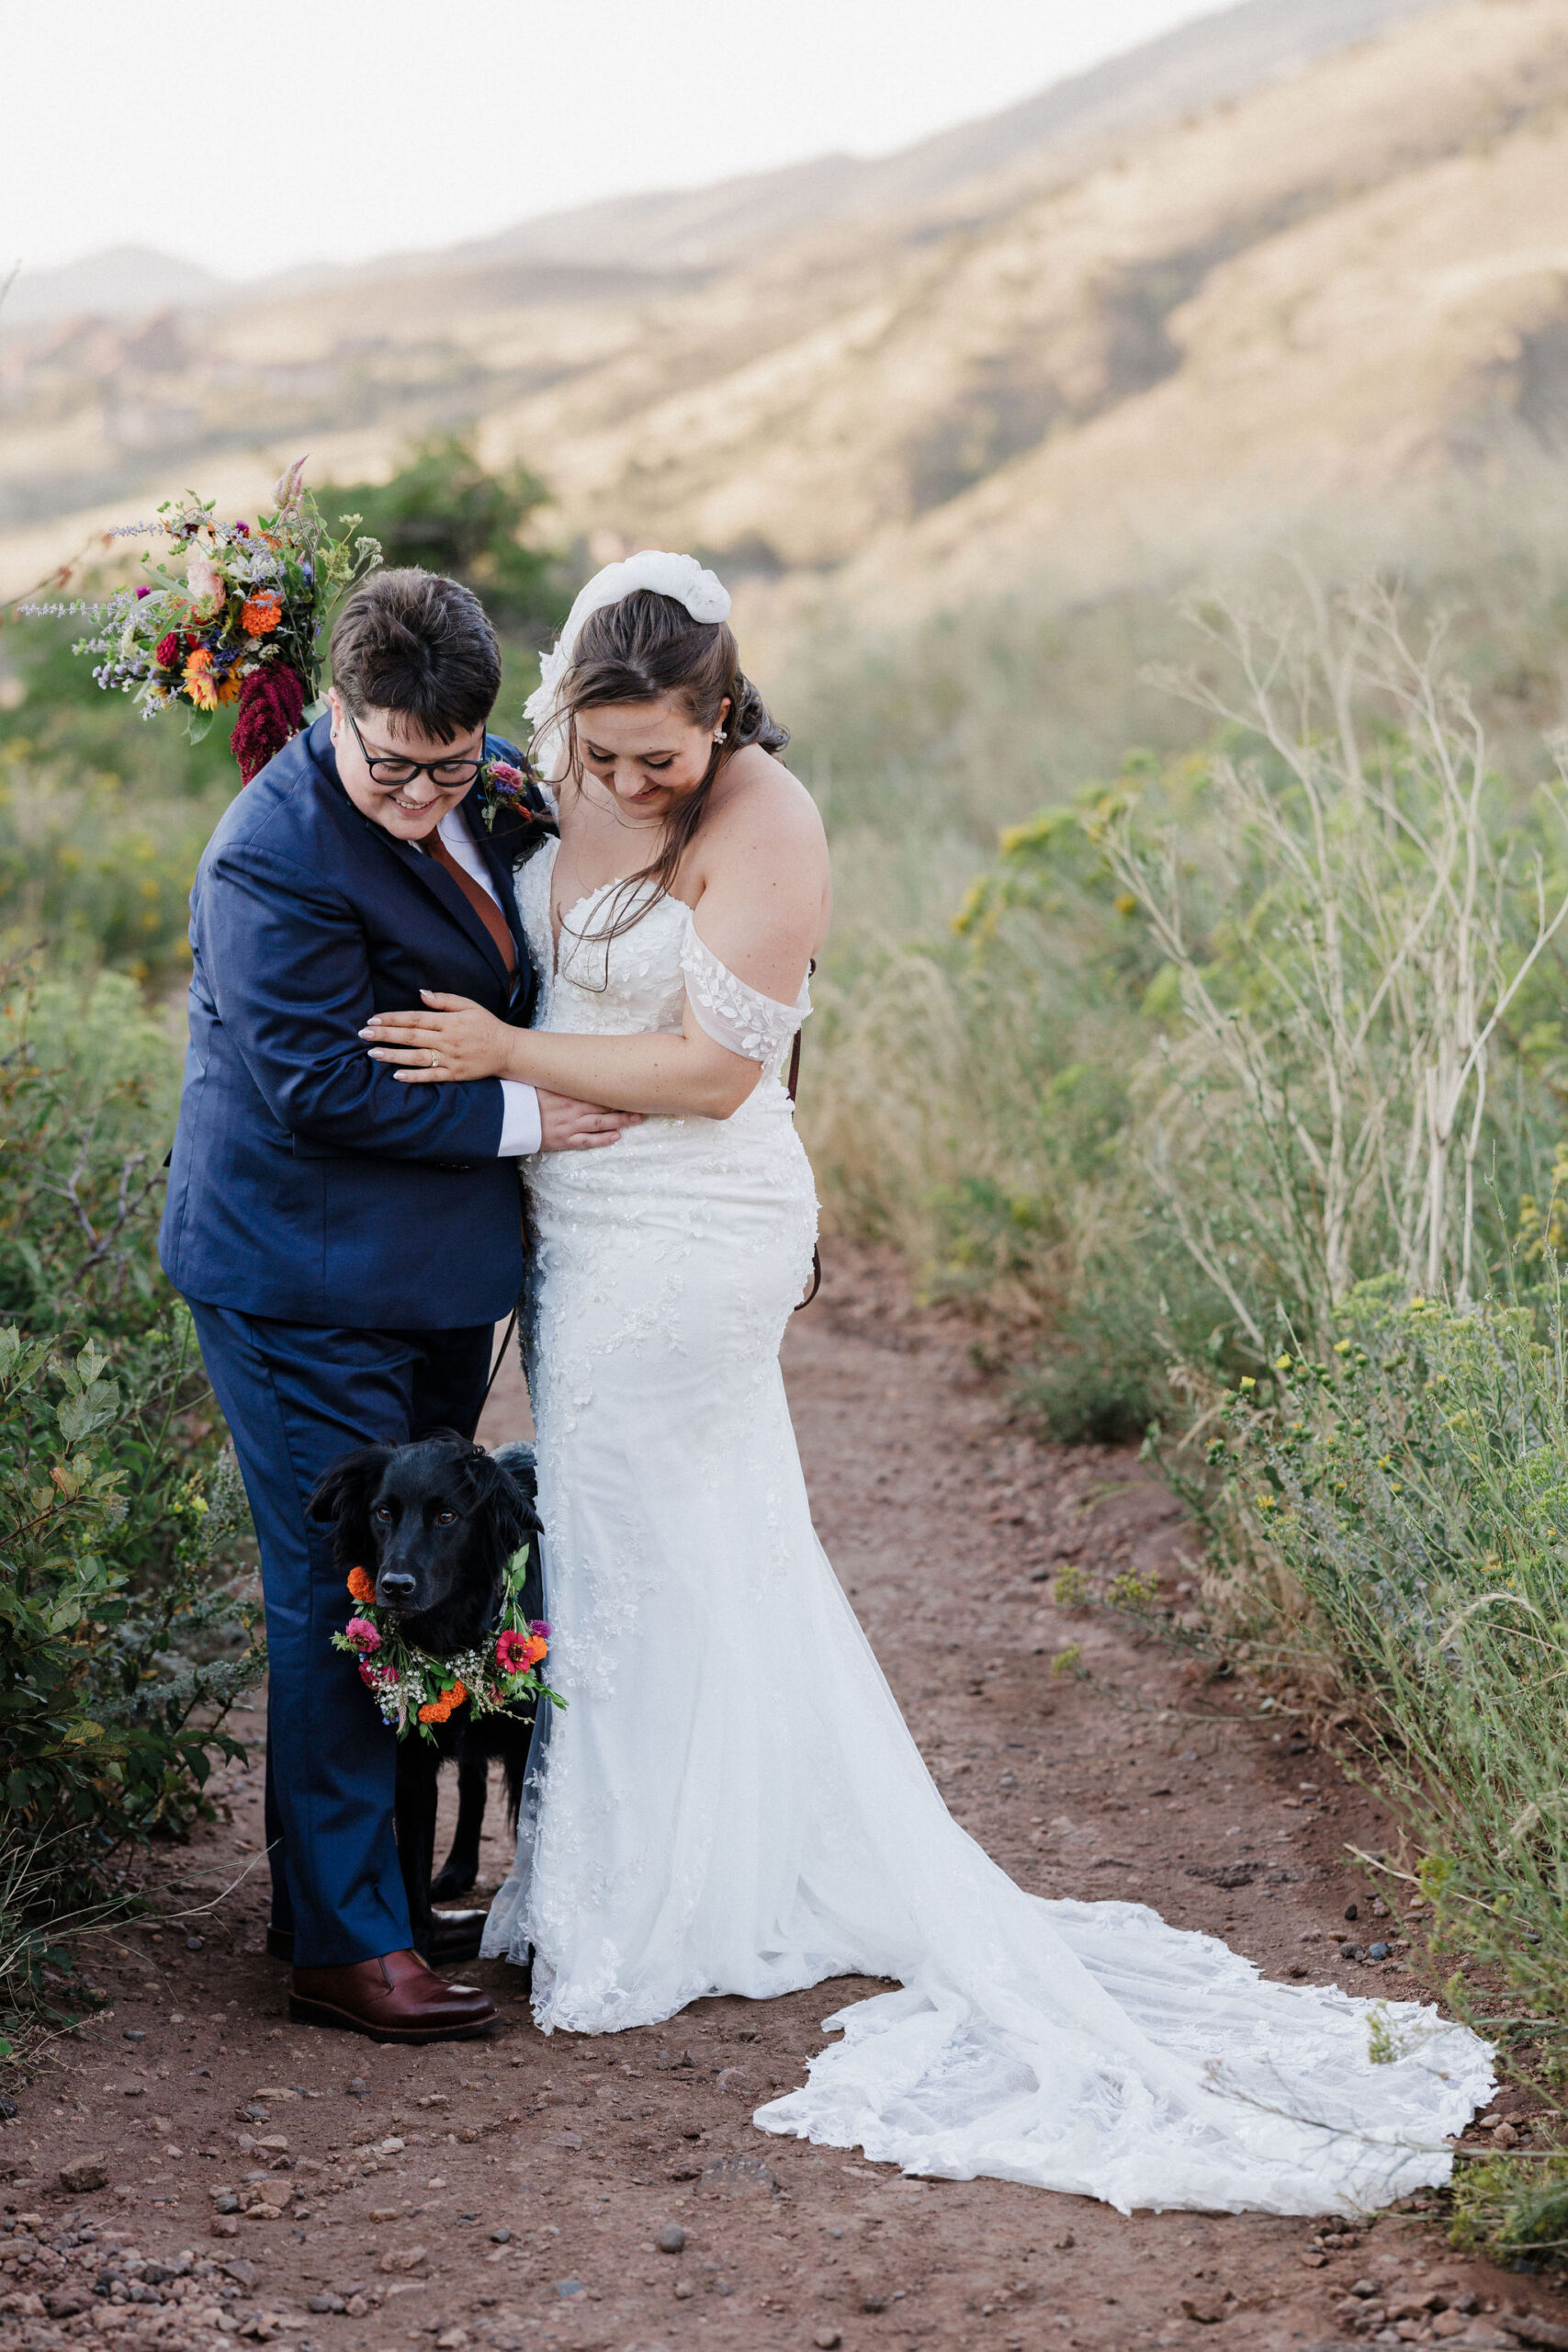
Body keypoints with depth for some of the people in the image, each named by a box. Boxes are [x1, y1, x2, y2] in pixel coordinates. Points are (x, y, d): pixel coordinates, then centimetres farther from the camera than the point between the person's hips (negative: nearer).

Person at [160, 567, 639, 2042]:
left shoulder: (493, 784, 2)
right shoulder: (275, 859, -22)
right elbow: (324, 1084, -23)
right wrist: (517, 1120, -15)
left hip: (436, 1269, 8)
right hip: (305, 1281, -8)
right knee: (342, 1599, -4)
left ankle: (333, 1878, 30)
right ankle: (345, 1943, 6)